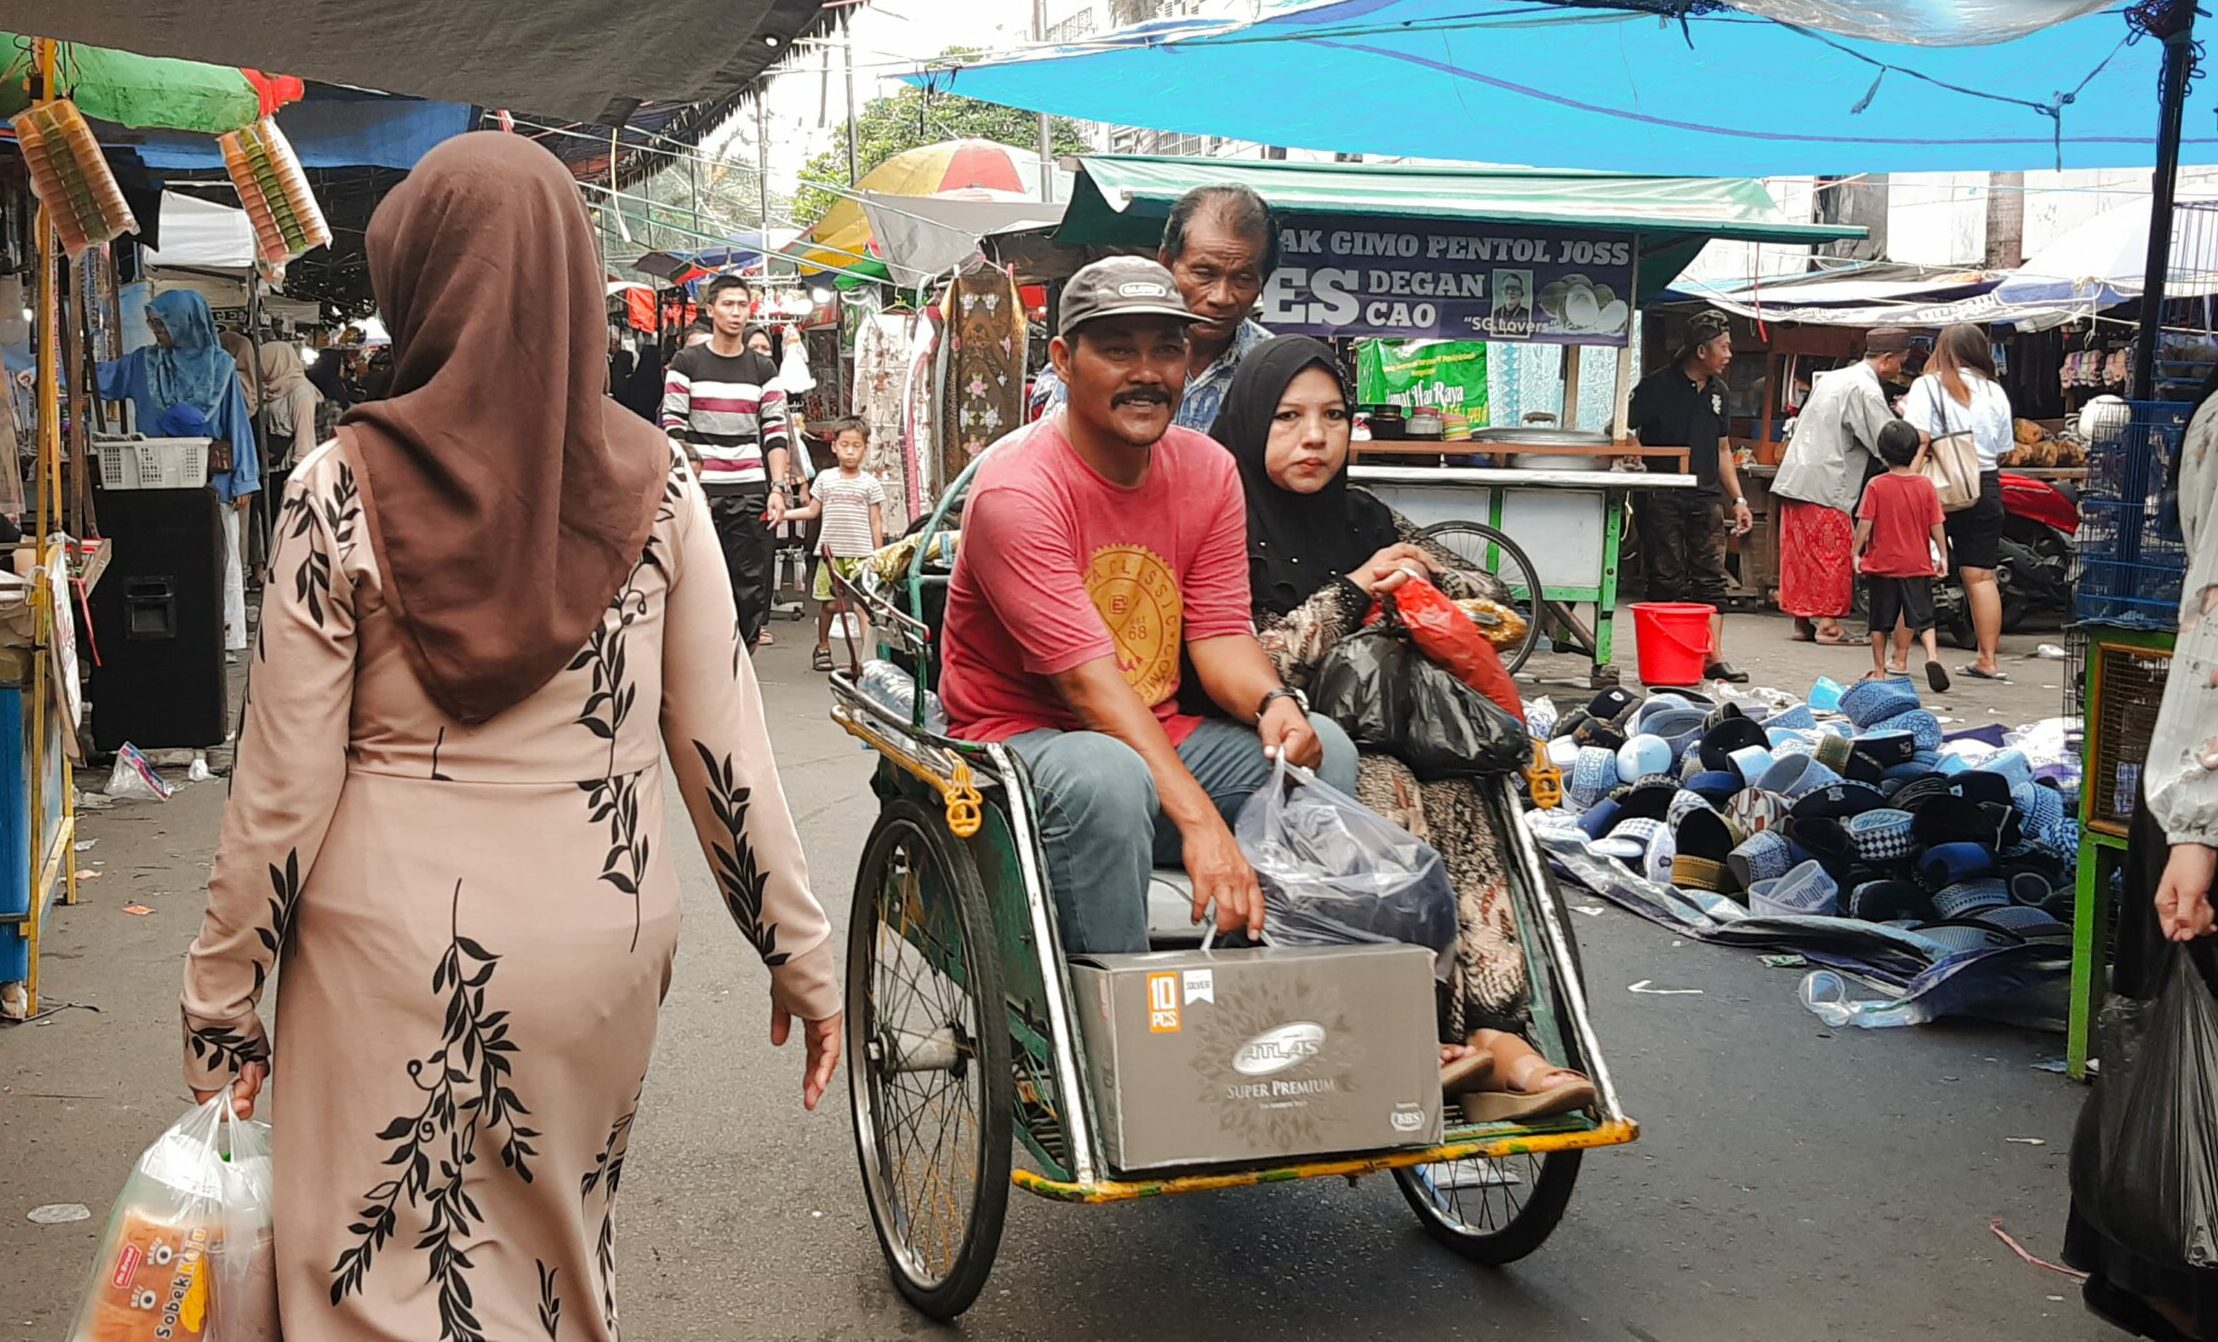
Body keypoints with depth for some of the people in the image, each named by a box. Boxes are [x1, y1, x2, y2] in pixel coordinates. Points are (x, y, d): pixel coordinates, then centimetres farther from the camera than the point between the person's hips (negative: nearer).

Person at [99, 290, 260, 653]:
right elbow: (97, 378, 2)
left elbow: (237, 422, 0)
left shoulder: (219, 365, 0)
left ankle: (226, 637, 7)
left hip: (213, 479, -2)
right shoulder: (143, 363, 7)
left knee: (219, 555, 1)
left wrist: (243, 482, -4)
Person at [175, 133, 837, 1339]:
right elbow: (725, 747, -3)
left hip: (392, 947, -2)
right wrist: (800, 954, 6)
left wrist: (219, 996, 5)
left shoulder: (344, 489, -9)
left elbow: (284, 783, -7)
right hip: (598, 943, 3)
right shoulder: (653, 484, -5)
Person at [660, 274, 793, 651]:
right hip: (701, 492, -2)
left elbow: (775, 432, 8)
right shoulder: (686, 363, 6)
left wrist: (778, 489, -3)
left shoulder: (764, 369, 13)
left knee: (751, 587, -1)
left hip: (751, 493, 2)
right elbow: (672, 427, 1)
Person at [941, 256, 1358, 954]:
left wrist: (1274, 704, -25)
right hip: (1022, 736, -6)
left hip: (1158, 737, 6)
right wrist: (1199, 819, -32)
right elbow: (1087, 680, -25)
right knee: (1105, 777, -37)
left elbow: (1219, 632, 0)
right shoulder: (1016, 489, -19)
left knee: (1323, 751, -14)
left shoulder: (1207, 470, 3)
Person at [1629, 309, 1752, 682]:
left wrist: (1738, 500, 18)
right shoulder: (1657, 386, -5)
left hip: (1706, 498, 5)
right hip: (1662, 498, -5)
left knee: (1712, 579, 2)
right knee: (1668, 581, -2)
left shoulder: (1718, 392, 14)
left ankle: (1714, 658, 3)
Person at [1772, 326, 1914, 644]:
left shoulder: (1831, 378, 17)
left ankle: (1802, 621, 16)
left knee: (1801, 552, 11)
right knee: (1832, 554, -3)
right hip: (1826, 483, -9)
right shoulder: (1866, 390, -11)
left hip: (1794, 477, 9)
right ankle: (1827, 624, -3)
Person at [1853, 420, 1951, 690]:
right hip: (1918, 565, 1)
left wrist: (1856, 553, 1)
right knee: (1923, 618, 5)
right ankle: (1932, 656, -17)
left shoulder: (1875, 486, -8)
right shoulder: (1926, 486, -2)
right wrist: (1942, 556, 8)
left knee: (1880, 622, 9)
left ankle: (1879, 671, 16)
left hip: (1881, 564, -1)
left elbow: (1864, 524, -9)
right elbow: (1936, 525, -1)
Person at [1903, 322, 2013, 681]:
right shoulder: (1995, 392, 9)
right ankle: (1988, 660, 11)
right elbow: (2002, 450, 11)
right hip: (1985, 488, 4)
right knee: (1981, 576, 8)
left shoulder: (1927, 386, -3)